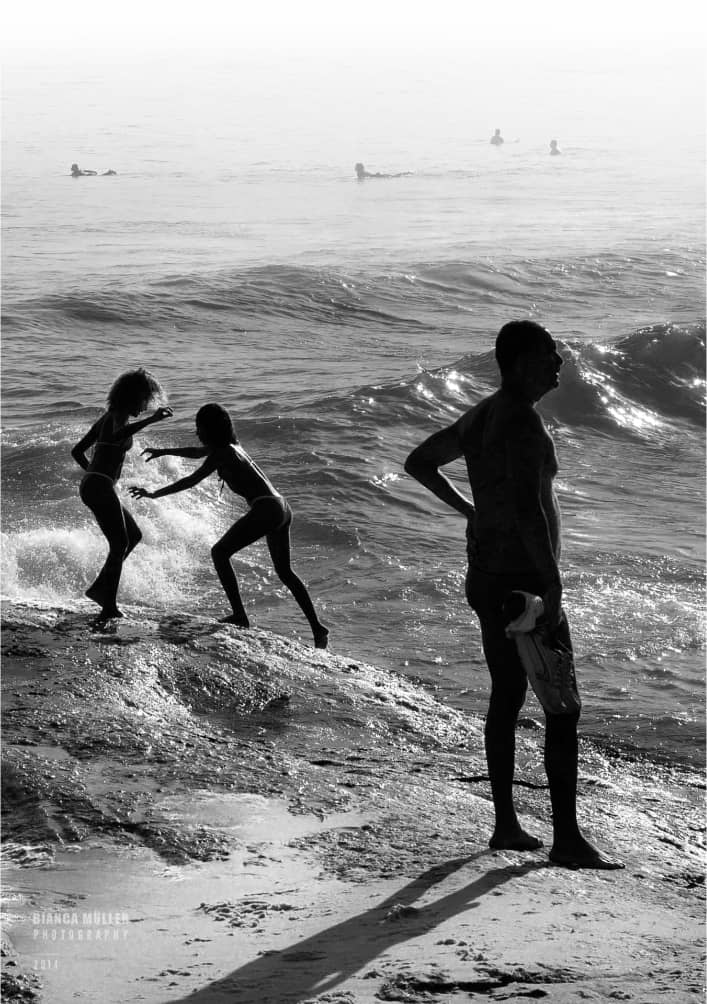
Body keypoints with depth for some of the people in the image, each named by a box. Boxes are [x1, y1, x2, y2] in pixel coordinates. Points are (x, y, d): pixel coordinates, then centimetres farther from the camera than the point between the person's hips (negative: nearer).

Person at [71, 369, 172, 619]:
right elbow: (117, 437, -35)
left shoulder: (106, 418, 19)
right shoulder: (119, 417, -8)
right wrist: (150, 420, -37)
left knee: (134, 535, 18)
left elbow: (77, 451, 24)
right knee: (120, 544, -11)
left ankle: (100, 588, 14)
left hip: (89, 485, 10)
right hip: (101, 488, -10)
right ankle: (109, 605, -16)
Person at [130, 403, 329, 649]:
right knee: (284, 572, 18)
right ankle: (317, 627, 18)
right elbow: (197, 452, 36)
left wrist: (154, 494, -11)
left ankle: (240, 615, -11)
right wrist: (163, 452, 44)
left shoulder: (222, 453, -10)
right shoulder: (230, 445, 18)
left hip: (265, 510, -10)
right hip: (281, 508, 10)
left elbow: (191, 481, -15)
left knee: (220, 553, -4)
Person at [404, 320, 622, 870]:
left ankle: (506, 825, 21)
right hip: (524, 579, -10)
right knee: (562, 708, -5)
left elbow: (419, 463, 23)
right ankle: (567, 837, -5)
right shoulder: (523, 421, -19)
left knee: (506, 700, 16)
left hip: (485, 578, 10)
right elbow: (527, 508, -30)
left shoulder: (481, 416, 10)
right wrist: (554, 580, -26)